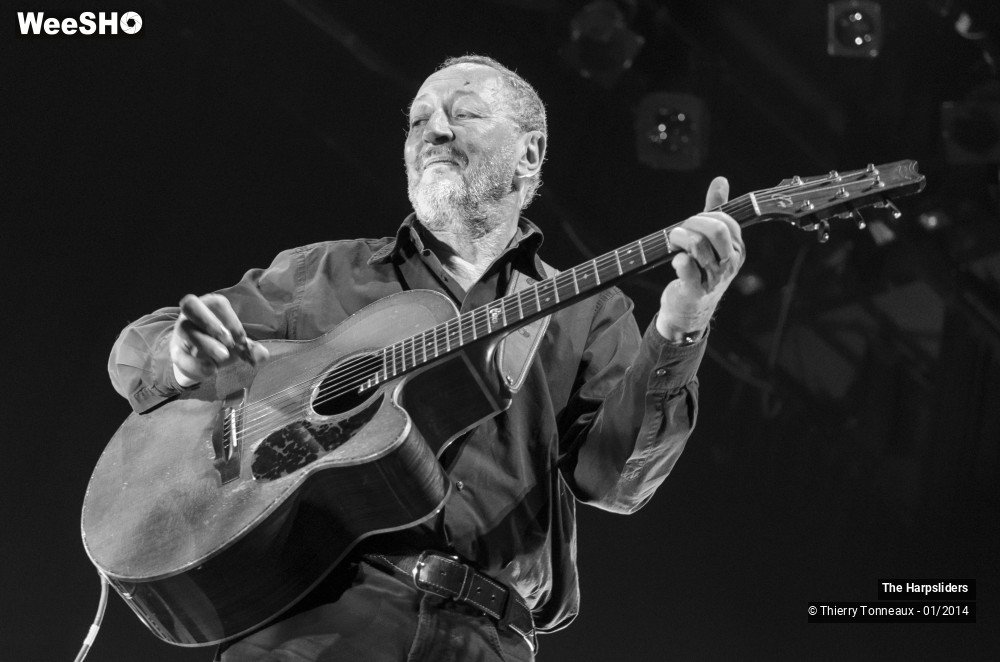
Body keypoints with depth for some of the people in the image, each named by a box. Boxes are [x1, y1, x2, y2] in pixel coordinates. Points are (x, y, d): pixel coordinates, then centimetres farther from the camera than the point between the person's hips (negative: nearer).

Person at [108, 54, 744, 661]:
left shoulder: (588, 312, 17)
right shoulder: (322, 274, 19)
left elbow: (613, 478, 1)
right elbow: (137, 347, 21)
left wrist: (676, 336, -15)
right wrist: (183, 358, -3)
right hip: (319, 600, -1)